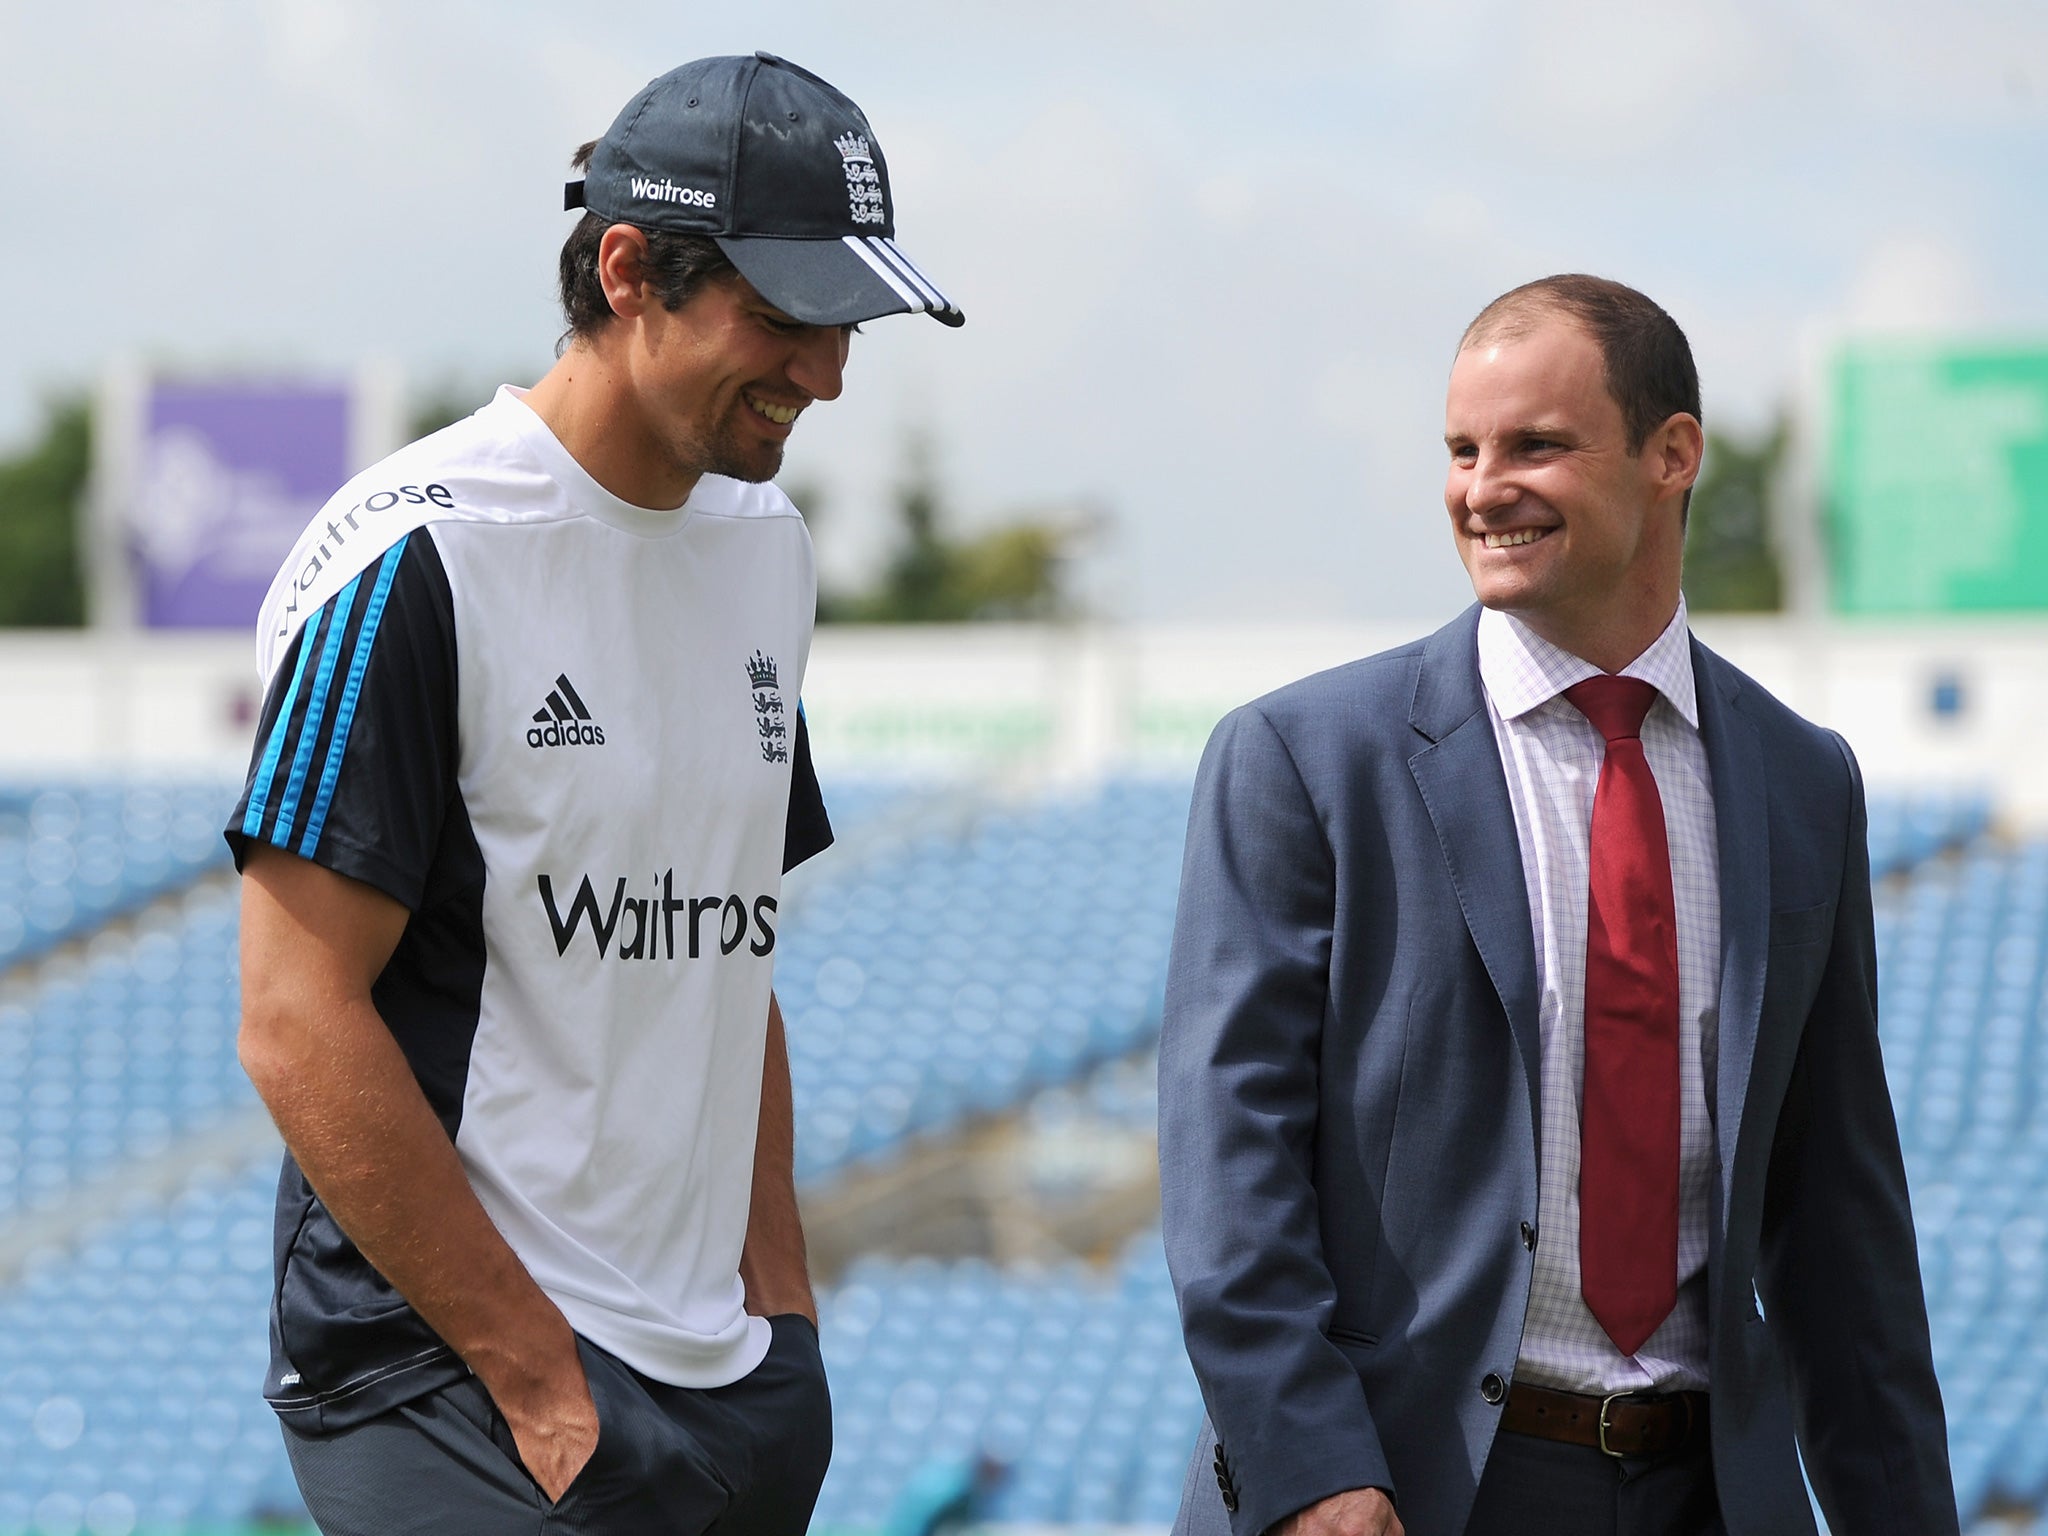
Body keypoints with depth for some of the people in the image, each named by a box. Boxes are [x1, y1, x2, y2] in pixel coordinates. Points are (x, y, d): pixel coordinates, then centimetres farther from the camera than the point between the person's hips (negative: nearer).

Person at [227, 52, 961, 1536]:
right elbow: (301, 1026, -15)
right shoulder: (418, 558, -12)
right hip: (450, 1390, -7)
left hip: (723, 1379, 7)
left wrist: (783, 1308, 10)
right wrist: (537, 1382, -15)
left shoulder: (767, 548, 13)